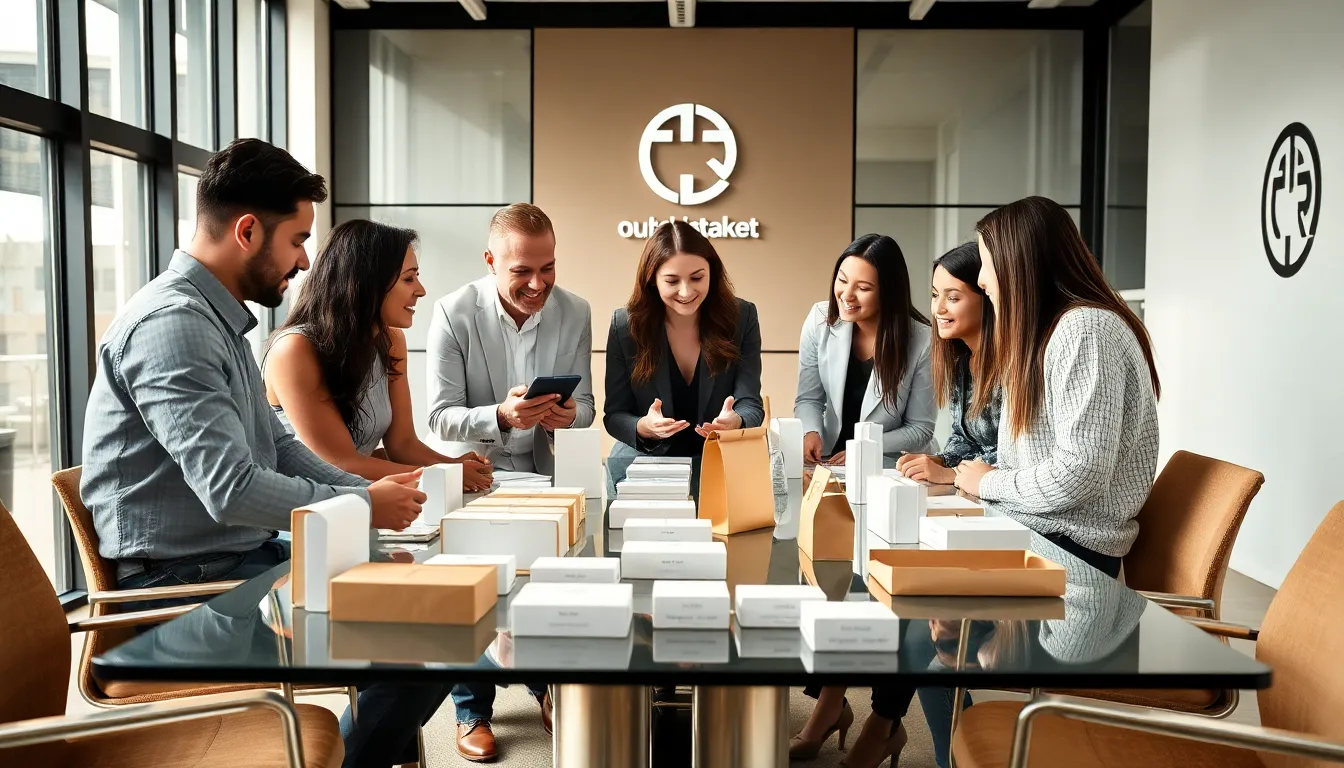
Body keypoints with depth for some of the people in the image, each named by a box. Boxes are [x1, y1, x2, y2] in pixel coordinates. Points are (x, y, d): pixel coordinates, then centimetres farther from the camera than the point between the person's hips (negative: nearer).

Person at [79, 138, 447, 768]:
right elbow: (232, 490, -28)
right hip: (186, 579, -10)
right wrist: (365, 508, -15)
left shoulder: (219, 319, 13)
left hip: (245, 553, 10)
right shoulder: (171, 324, -20)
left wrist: (369, 491, 2)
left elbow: (277, 447, 17)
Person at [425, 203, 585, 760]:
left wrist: (569, 414, -26)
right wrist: (501, 417, -36)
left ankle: (548, 685, 21)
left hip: (544, 470, 3)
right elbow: (441, 418, -16)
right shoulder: (455, 314, -16)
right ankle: (472, 710, 9)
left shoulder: (575, 312, -7)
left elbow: (585, 405, -2)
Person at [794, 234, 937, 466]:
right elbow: (808, 399, 1)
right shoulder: (820, 320, -8)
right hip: (830, 460, 2)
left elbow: (919, 429, -7)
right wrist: (811, 433, -19)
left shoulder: (922, 342, -15)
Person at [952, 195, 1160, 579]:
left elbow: (1079, 475, -24)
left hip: (1069, 547, -8)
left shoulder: (1086, 329, -16)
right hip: (1028, 532, 8)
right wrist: (960, 474, 3)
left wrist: (987, 482, -10)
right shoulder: (1044, 331, 15)